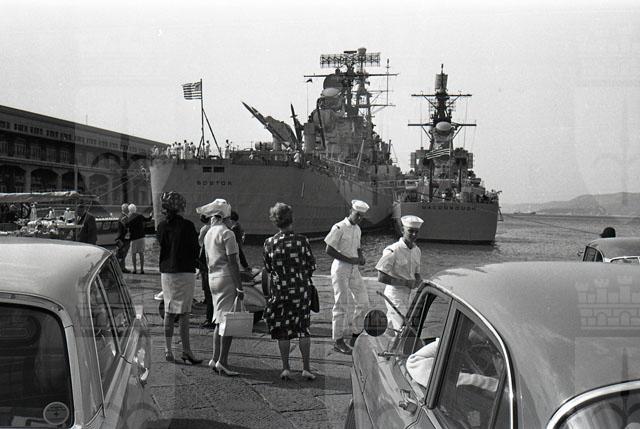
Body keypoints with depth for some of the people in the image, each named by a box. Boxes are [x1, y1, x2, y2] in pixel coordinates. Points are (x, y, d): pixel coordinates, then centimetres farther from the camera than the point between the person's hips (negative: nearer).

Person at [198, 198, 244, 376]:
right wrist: (239, 287, -15)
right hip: (227, 278, -9)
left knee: (220, 321, 14)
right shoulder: (227, 233, -12)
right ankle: (222, 361, -9)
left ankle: (215, 358, 17)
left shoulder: (208, 234, 14)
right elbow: (232, 262, -16)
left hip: (213, 278, 9)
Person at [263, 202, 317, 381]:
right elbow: (312, 266, -2)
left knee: (282, 331, 10)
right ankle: (306, 368, 9)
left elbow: (268, 268, 4)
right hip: (301, 290, 0)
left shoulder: (270, 243, -7)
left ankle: (285, 368, 11)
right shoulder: (301, 240, -9)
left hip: (279, 291, 0)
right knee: (303, 328, 9)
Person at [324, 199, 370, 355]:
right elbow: (329, 250, -16)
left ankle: (356, 336, 19)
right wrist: (348, 259, -18)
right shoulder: (339, 228, -13)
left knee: (363, 302, 5)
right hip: (340, 268, -7)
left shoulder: (357, 229, 12)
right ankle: (338, 341, 6)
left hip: (353, 269, 7)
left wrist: (361, 257, 0)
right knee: (341, 305, -3)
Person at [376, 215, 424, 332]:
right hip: (394, 295, -8)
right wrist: (406, 283, -22)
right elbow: (381, 278, -22)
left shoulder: (417, 251, 7)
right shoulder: (392, 251, -19)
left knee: (393, 328, 20)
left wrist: (419, 280, -5)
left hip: (407, 295, 8)